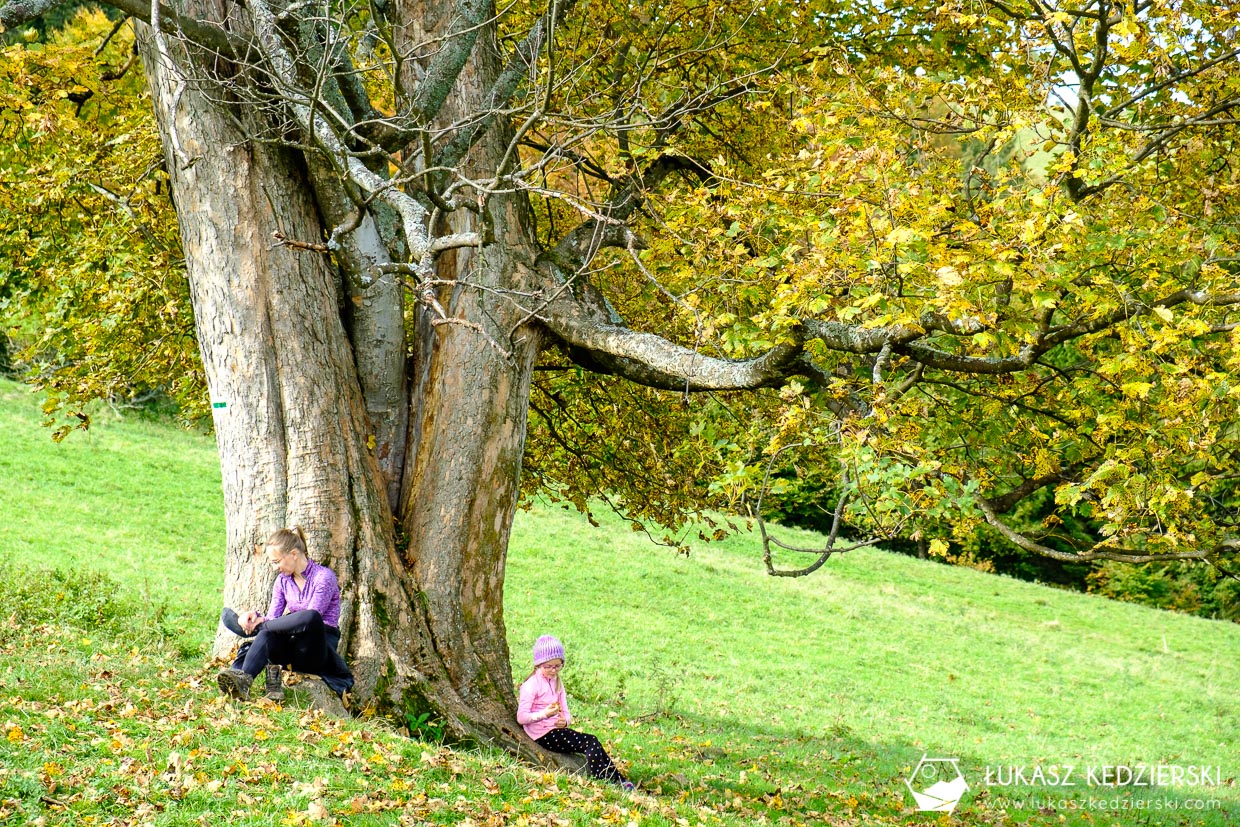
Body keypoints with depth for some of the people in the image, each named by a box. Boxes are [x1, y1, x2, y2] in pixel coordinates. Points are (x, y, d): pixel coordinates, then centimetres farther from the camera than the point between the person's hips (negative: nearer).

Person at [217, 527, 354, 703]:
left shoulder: (324, 577, -8)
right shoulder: (283, 580, 14)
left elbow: (310, 618, -17)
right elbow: (273, 617, 8)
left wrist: (262, 622, -22)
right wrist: (255, 617, -16)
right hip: (291, 645, 5)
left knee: (310, 617, -39)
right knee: (267, 634, -31)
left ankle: (254, 629, -24)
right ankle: (243, 679, -57)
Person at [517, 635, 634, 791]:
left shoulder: (557, 683, 16)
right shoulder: (531, 685, -10)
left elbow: (566, 712, 13)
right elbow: (521, 718, -16)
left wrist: (565, 720, -11)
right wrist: (544, 714, -31)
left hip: (556, 729, 7)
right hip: (542, 735, -7)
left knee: (593, 743, -11)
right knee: (590, 742, -20)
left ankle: (619, 780, -14)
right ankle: (601, 780, -21)